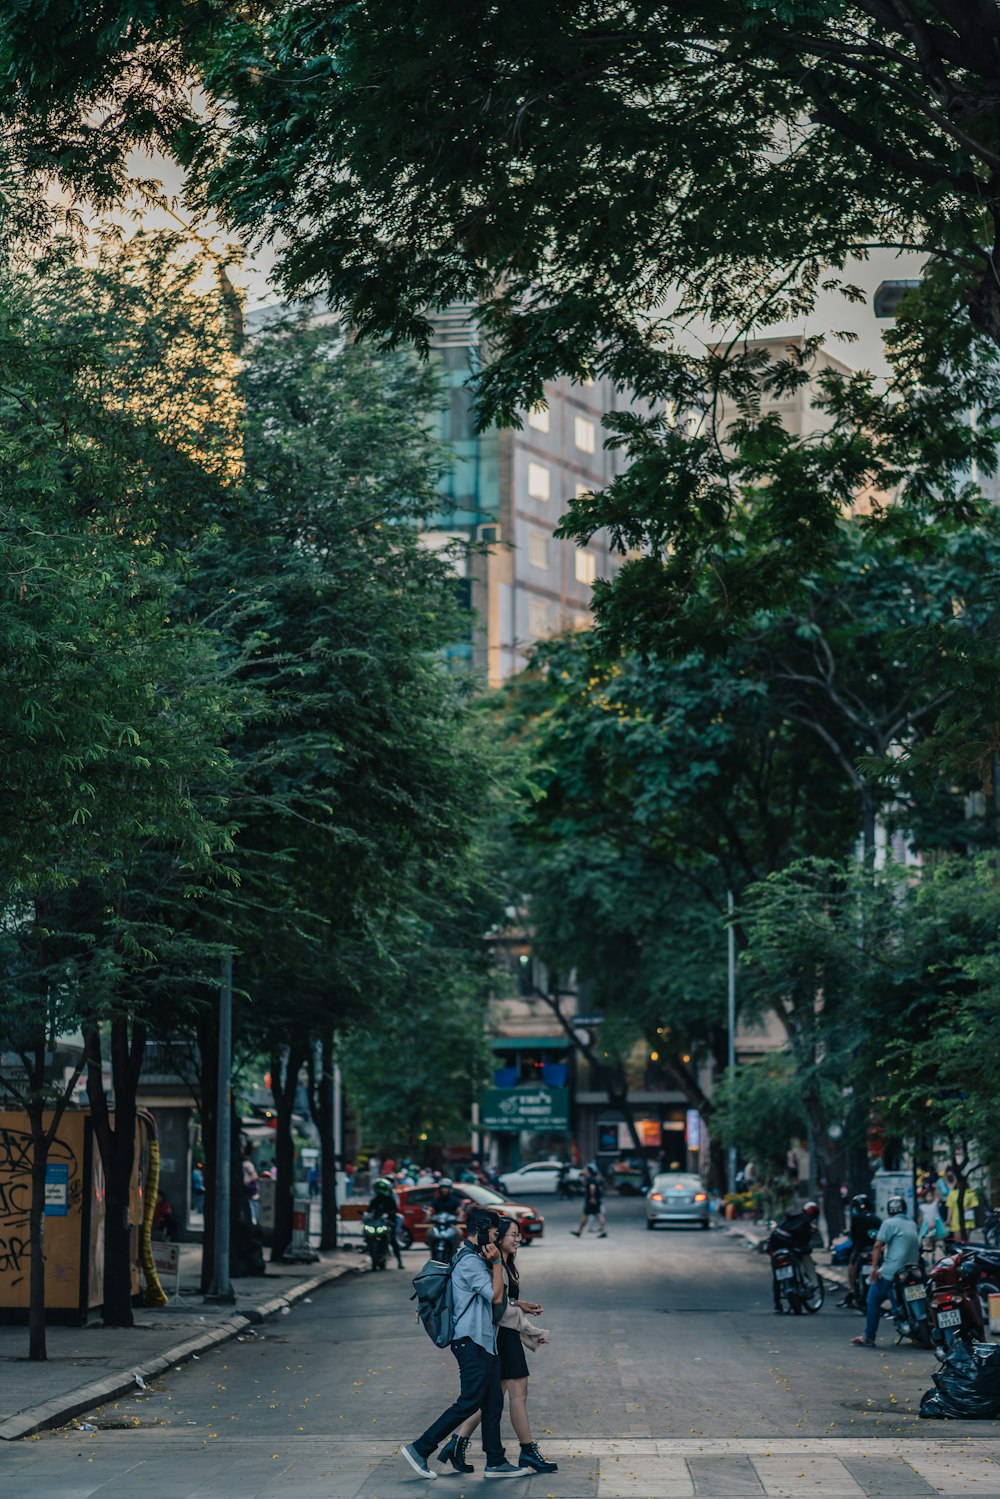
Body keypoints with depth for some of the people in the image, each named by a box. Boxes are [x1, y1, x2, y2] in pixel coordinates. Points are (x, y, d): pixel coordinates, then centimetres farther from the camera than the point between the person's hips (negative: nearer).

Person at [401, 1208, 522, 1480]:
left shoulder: (473, 1258, 17)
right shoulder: (471, 1262, -16)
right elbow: (496, 1296, -17)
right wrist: (497, 1262, -13)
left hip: (483, 1341, 11)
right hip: (471, 1342, -11)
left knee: (493, 1403, 10)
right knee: (469, 1402, -9)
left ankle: (496, 1462, 13)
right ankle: (419, 1449, -5)